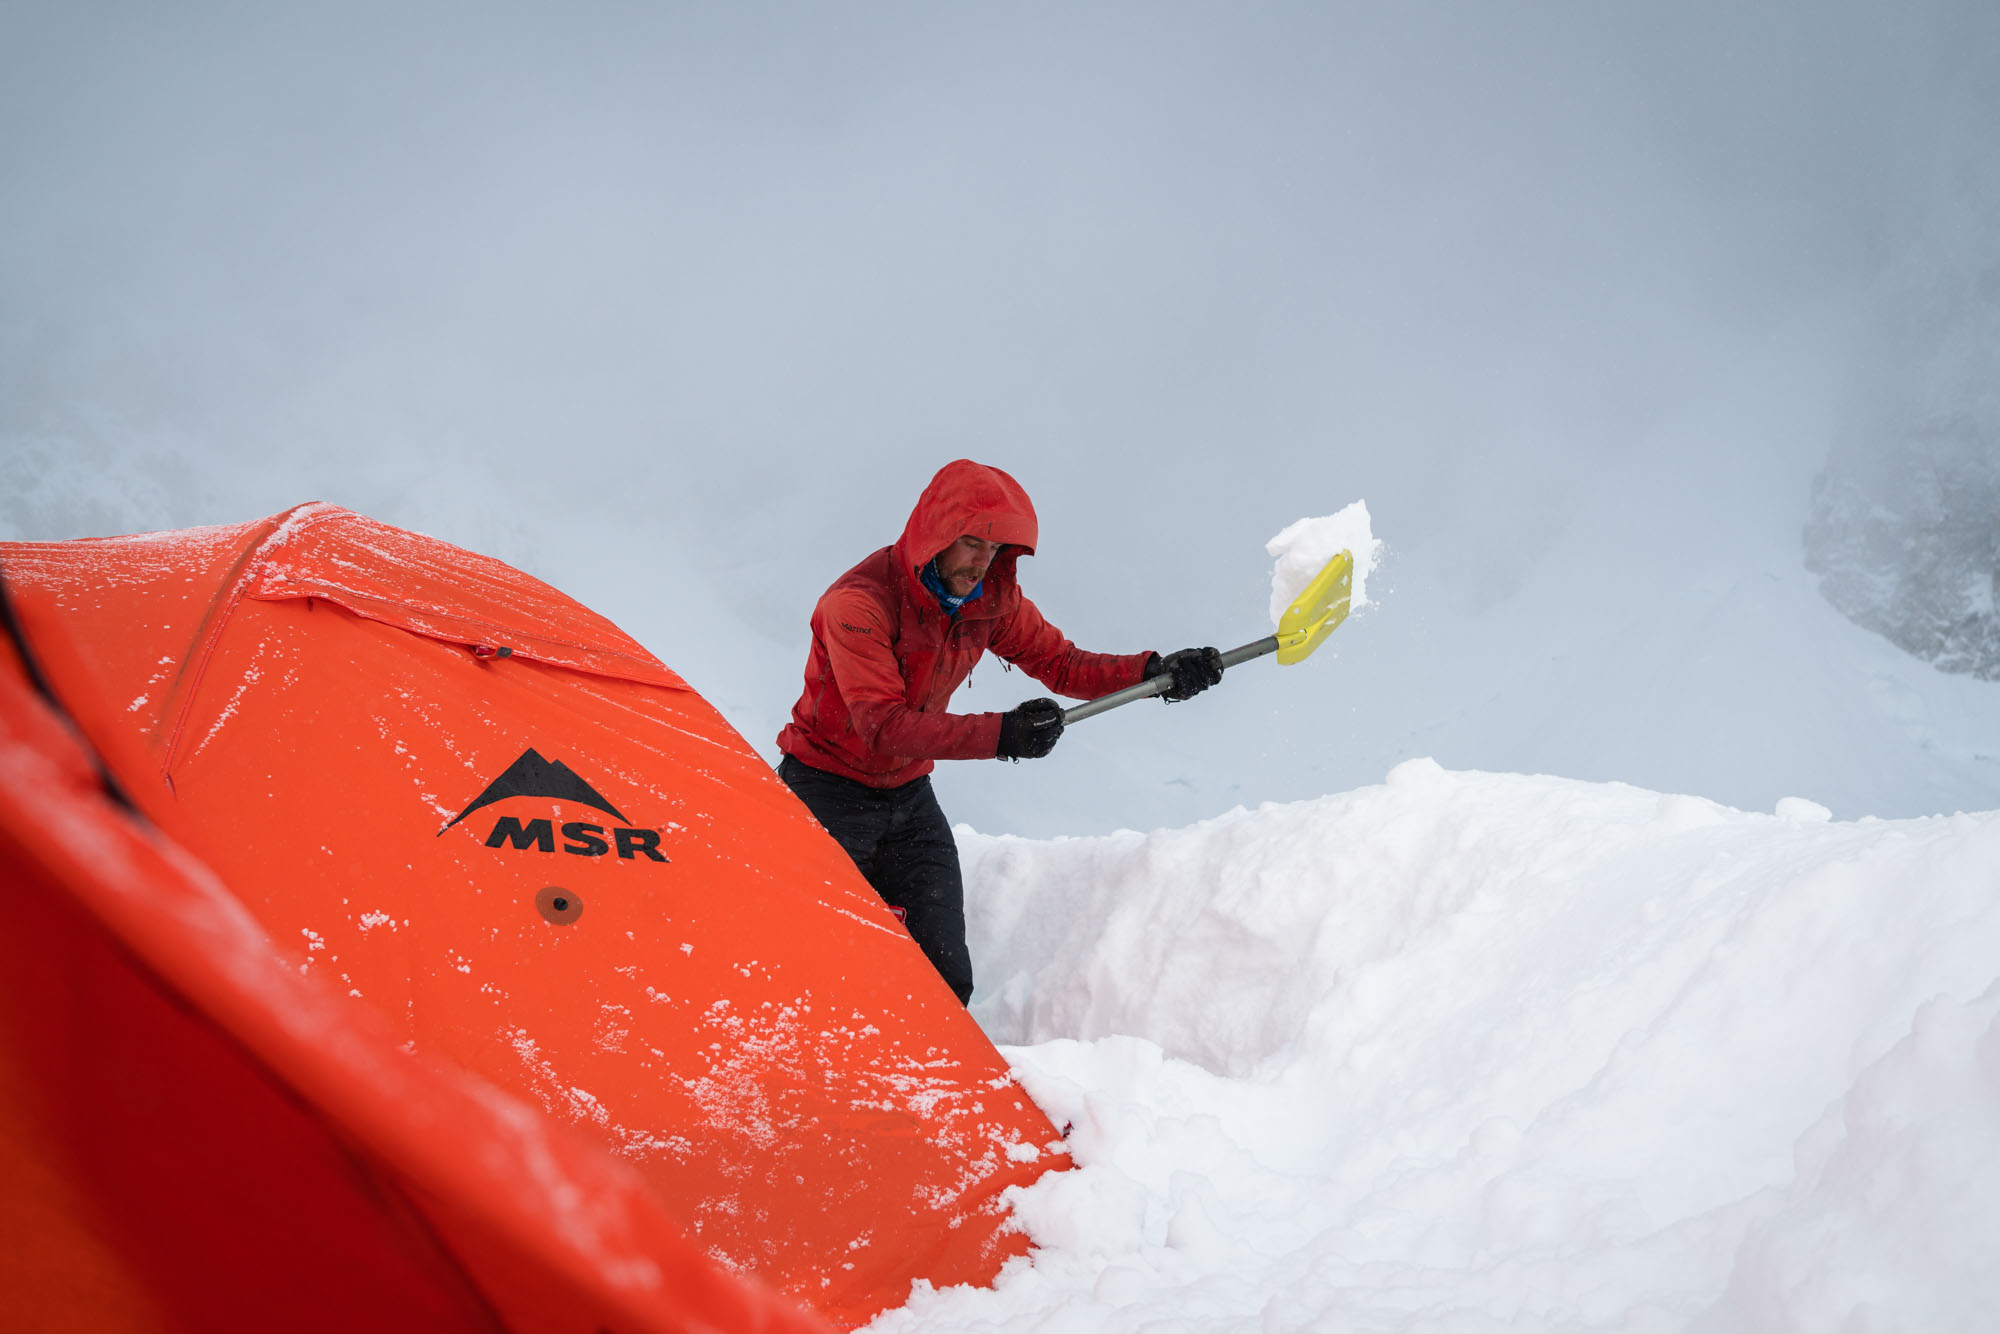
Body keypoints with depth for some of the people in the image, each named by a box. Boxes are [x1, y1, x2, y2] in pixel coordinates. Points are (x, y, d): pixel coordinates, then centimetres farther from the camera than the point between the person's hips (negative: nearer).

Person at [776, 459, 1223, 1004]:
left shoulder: (992, 597, -5)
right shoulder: (859, 601, -25)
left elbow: (1059, 663, -2)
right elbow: (882, 725, -33)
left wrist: (1154, 671, -19)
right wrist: (999, 734, -43)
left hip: (909, 796, 6)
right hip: (827, 793, -6)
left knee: (947, 980, -1)